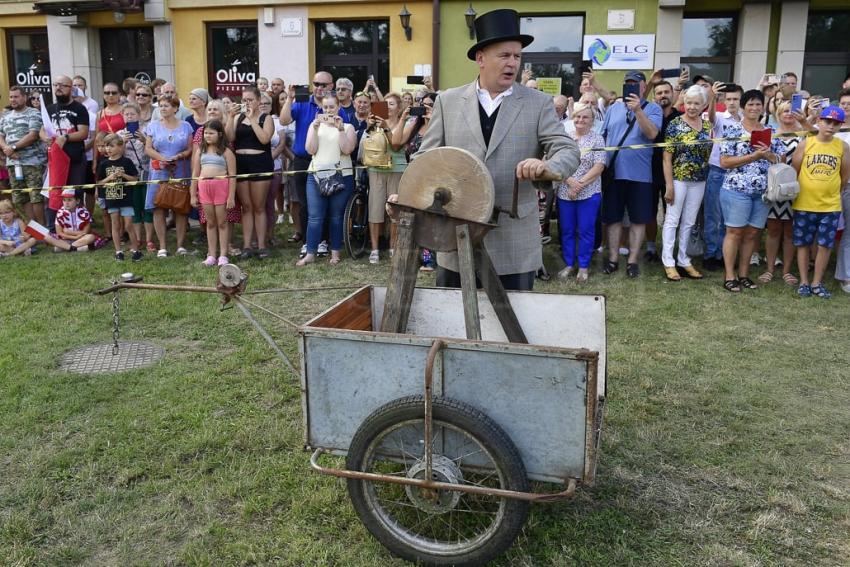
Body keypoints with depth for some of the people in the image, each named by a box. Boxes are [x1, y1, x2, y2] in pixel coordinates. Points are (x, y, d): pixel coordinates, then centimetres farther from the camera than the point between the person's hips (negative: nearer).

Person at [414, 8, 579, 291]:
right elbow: (426, 157, 5)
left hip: (515, 243, -1)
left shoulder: (538, 103, 3)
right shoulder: (448, 101, 6)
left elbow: (568, 150, -5)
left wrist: (548, 167, -28)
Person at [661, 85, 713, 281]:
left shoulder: (707, 125, 7)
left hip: (699, 181, 5)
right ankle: (668, 262, 7)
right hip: (679, 179, -5)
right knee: (672, 221, 1)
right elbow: (667, 157, -11)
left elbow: (709, 152, 17)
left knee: (689, 222, 12)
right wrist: (669, 185, -15)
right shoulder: (675, 124, -9)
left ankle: (683, 260, 21)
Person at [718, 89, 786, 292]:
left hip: (763, 192, 5)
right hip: (737, 190, -4)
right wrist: (753, 156, -17)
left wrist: (767, 155, -9)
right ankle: (729, 276, 7)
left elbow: (781, 161, 12)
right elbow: (724, 162, -9)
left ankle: (744, 274, 18)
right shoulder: (733, 130, -3)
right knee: (735, 232, -1)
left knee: (752, 233, 8)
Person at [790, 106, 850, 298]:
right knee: (803, 244, 6)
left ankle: (817, 283, 16)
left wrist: (829, 191, 9)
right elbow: (793, 172, 1)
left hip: (831, 206, 1)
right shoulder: (805, 144, -4)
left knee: (825, 245, 4)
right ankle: (804, 282, 17)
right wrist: (806, 190, 5)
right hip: (804, 205, -1)